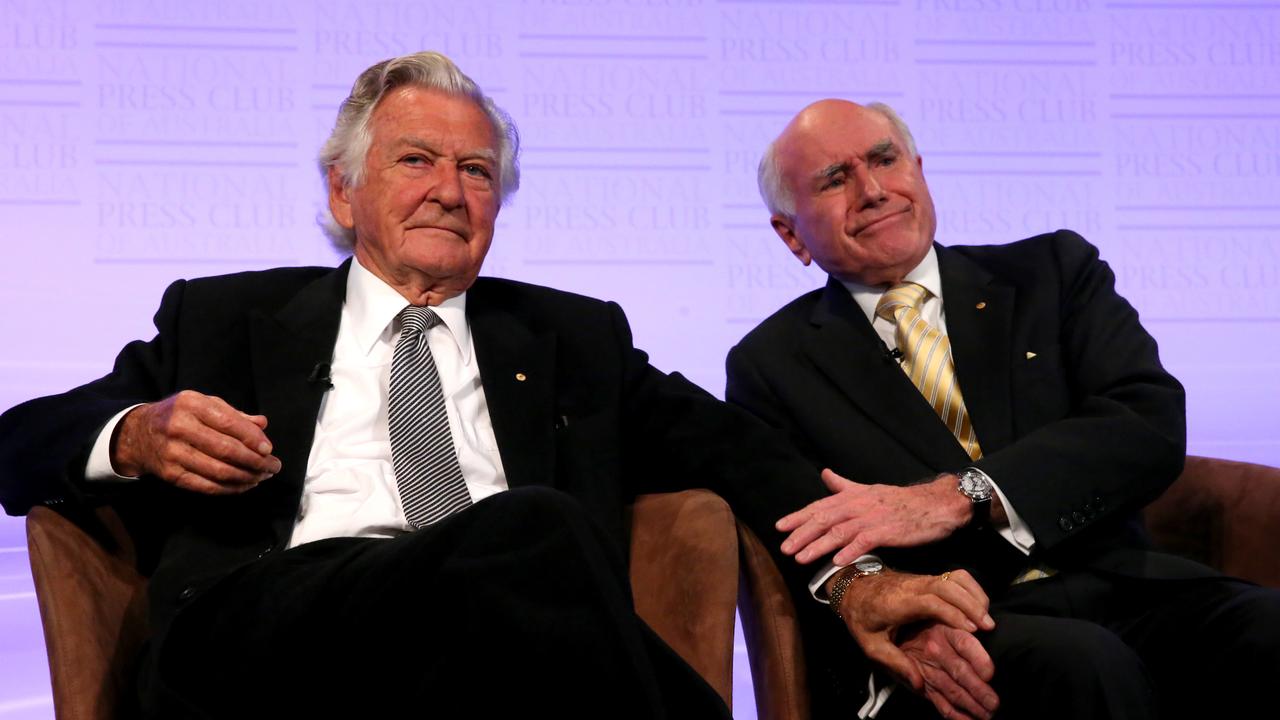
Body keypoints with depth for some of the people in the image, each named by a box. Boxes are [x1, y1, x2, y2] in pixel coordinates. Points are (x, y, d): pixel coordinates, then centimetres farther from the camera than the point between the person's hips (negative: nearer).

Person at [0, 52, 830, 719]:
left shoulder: (576, 337, 26)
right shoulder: (221, 318, 22)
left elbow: (728, 446, 17)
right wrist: (135, 437, -6)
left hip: (502, 638, 2)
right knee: (534, 531, -32)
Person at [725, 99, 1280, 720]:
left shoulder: (1051, 271, 14)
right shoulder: (768, 366, 12)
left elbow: (1152, 421, -2)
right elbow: (786, 544, 1)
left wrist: (956, 496, -15)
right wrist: (859, 588, -24)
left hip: (1113, 585, 3)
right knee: (1083, 663, -35)